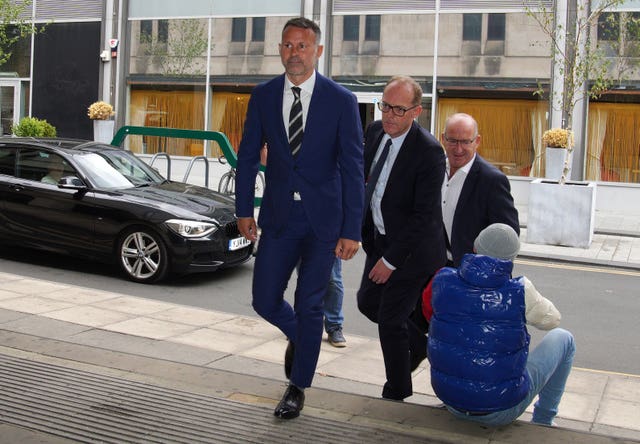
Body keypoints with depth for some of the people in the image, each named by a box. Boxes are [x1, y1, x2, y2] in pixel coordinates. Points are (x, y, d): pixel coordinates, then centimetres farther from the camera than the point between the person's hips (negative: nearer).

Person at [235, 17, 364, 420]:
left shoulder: (341, 100, -7)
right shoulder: (263, 96, 2)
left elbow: (353, 169, -7)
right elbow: (248, 156, 9)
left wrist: (352, 230, -11)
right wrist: (244, 210, 4)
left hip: (323, 220, -3)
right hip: (279, 217, 3)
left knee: (309, 307, 5)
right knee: (265, 301, 4)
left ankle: (298, 388, 23)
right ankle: (300, 337, 39)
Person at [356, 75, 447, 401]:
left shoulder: (428, 151, -25)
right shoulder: (375, 131, -2)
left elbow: (424, 215, -24)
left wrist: (391, 261, -21)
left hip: (412, 249, -8)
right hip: (379, 239, 8)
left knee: (390, 319, -1)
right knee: (367, 302, 17)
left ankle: (396, 393, 20)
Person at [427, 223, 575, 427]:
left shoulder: (443, 281, -11)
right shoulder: (519, 292, -19)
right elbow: (551, 320, 1)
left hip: (451, 403, 4)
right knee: (562, 339, 17)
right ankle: (542, 422, 31)